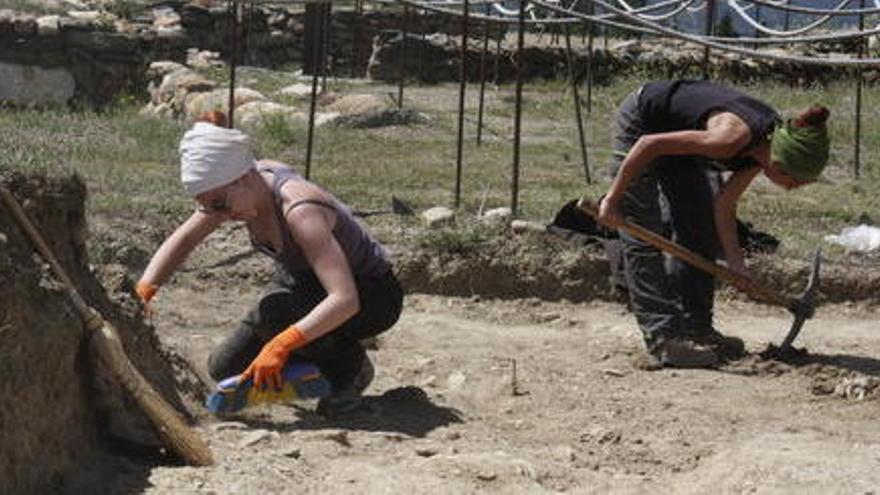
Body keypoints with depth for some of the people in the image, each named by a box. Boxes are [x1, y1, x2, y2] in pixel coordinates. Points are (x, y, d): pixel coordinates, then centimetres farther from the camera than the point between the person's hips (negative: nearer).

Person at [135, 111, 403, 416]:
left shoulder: (299, 212, -37)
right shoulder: (230, 189, -15)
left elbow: (345, 301, -43)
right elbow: (183, 240, -2)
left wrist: (281, 345, -50)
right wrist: (142, 292, -16)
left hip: (371, 296, -7)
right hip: (305, 282, 7)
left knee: (273, 311, -34)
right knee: (226, 369, -1)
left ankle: (351, 369, -9)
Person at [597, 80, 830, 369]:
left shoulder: (768, 143, -14)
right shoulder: (734, 137, -37)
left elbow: (724, 207, -6)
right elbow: (650, 144, -32)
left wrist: (736, 264, -13)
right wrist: (613, 198, -25)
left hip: (675, 133, 8)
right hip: (639, 124, -8)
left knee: (700, 233, 8)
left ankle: (696, 328, 15)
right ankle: (663, 340, -9)